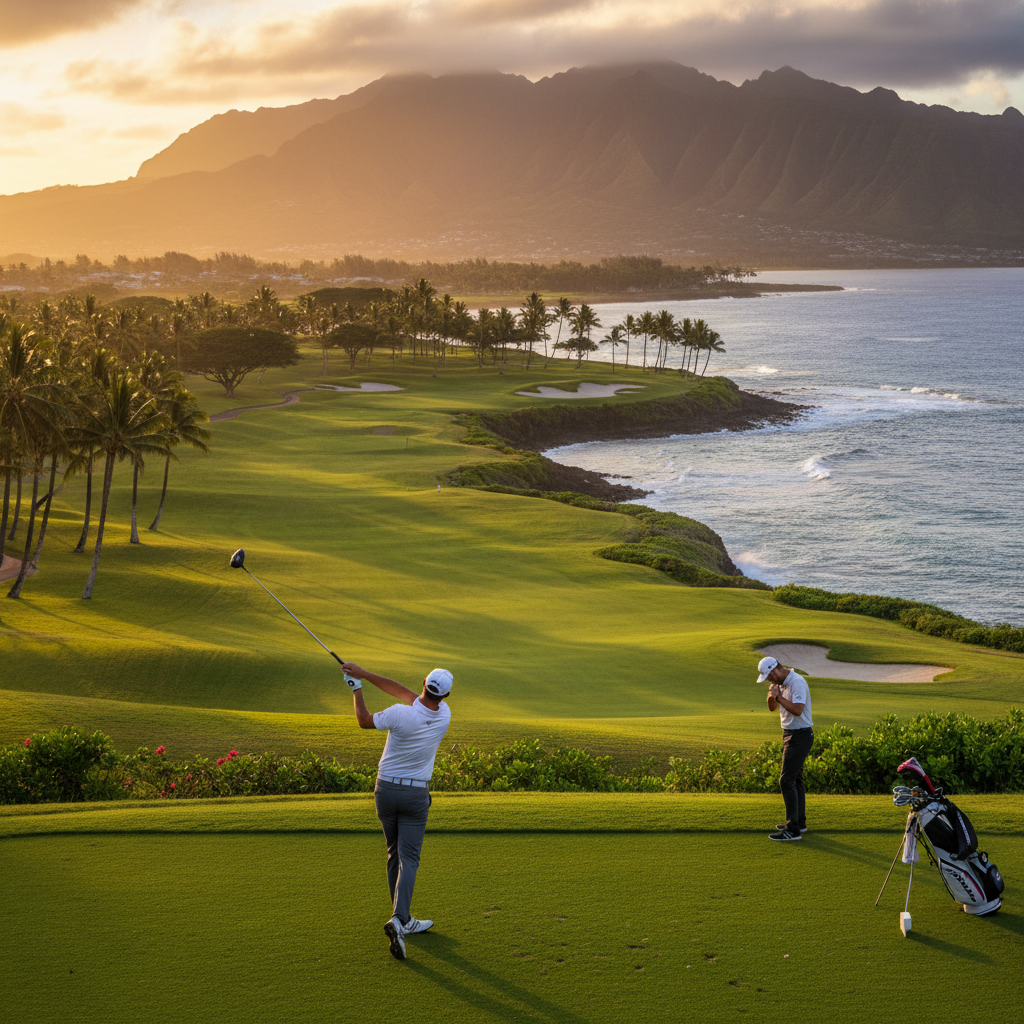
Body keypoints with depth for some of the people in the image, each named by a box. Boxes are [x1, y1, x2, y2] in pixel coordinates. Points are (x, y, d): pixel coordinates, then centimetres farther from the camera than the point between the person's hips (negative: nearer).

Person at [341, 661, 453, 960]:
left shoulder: (400, 714, -21)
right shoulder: (444, 715, -10)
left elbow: (364, 721, -1)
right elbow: (404, 692, -2)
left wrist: (356, 688, 12)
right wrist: (363, 673, -1)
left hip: (386, 790, 1)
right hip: (416, 794, 0)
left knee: (395, 854, 16)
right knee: (408, 859, -2)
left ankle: (404, 921, 22)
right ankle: (399, 919, -23)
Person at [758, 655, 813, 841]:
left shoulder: (797, 682, -21)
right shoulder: (781, 682, 10)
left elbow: (797, 709, -31)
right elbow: (772, 707, 11)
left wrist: (778, 696, -25)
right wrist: (772, 695, -9)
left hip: (800, 736, -10)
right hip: (790, 734, 10)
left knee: (787, 780, -12)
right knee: (795, 779, 17)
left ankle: (793, 829, -13)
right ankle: (799, 821, 28)